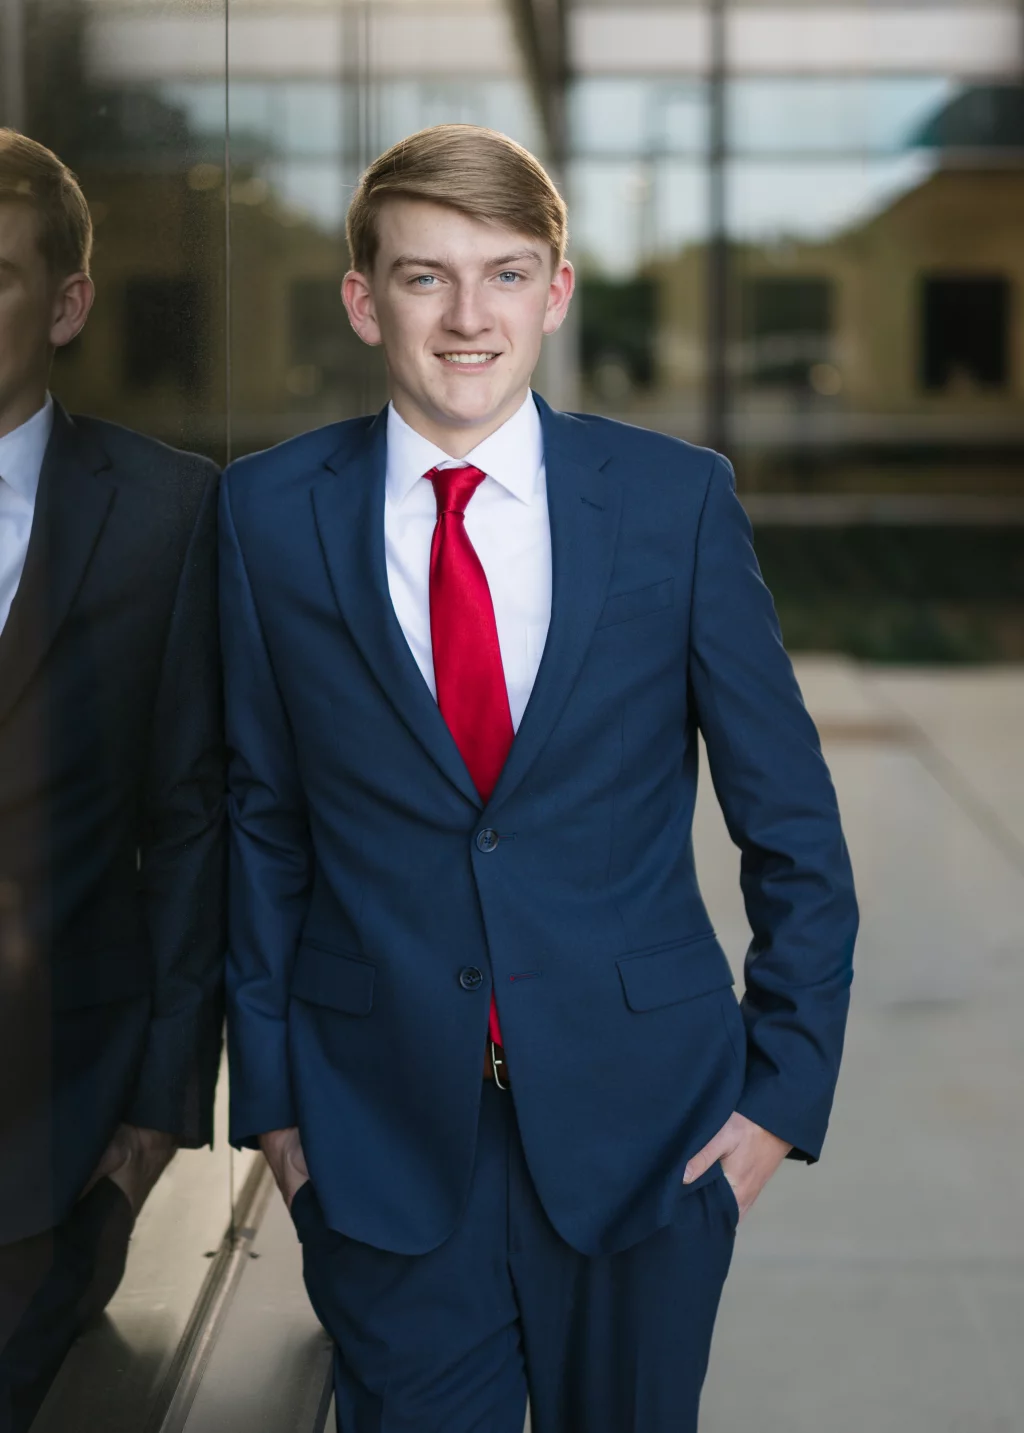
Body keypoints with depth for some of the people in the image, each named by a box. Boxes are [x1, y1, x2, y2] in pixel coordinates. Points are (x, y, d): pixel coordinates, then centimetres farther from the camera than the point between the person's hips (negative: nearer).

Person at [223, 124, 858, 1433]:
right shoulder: (271, 514, -2)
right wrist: (266, 1087, 4)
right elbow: (263, 818, 4)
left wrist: (786, 1082, -2)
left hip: (644, 1120, 0)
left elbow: (790, 819, 0)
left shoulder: (678, 499, -4)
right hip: (380, 1133, 0)